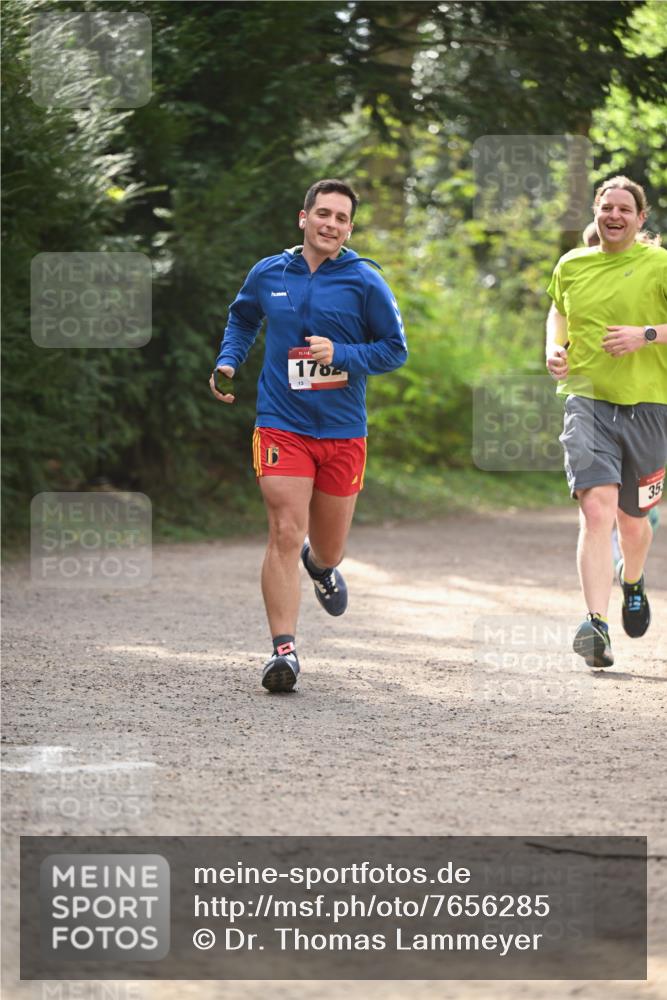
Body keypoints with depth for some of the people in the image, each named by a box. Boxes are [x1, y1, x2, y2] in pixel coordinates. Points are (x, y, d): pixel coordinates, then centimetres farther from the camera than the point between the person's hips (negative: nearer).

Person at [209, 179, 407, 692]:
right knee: (285, 535, -16)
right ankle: (284, 648, -15)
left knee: (329, 549, 13)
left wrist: (340, 355, -16)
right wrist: (228, 362, 8)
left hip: (343, 432, 0)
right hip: (281, 424, 0)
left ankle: (320, 564, 52)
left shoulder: (365, 281, -3)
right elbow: (242, 318, 25)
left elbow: (395, 349, 0)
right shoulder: (268, 274, 4)